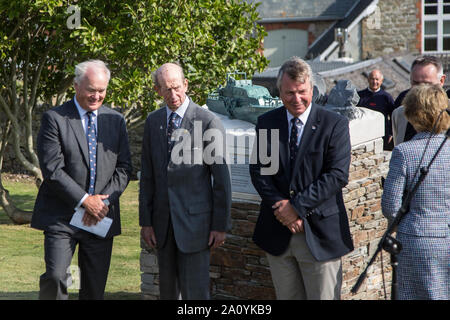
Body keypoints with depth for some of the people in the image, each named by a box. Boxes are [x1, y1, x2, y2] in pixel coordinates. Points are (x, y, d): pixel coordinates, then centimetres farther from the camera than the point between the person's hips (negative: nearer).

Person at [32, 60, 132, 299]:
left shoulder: (116, 121, 10)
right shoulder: (54, 119, -3)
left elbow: (124, 168, 7)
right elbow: (52, 169, -11)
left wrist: (104, 201, -8)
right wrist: (85, 200, -15)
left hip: (101, 217, 4)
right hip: (62, 217, -3)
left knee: (95, 288, 7)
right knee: (55, 277, -17)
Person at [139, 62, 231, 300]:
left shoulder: (208, 122, -8)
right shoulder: (153, 121, 8)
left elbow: (221, 177, -7)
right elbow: (147, 176, 9)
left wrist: (221, 225, -8)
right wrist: (145, 221, 6)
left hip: (195, 219, -5)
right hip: (162, 220, 5)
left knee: (194, 291, -3)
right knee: (167, 288, 14)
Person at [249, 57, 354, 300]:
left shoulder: (334, 124, -5)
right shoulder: (266, 123, 6)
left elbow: (337, 175, -12)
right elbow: (258, 170, 2)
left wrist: (297, 206, -16)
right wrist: (279, 206, -12)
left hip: (320, 232, -3)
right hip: (278, 231, 3)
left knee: (324, 296, 2)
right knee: (286, 297, 13)